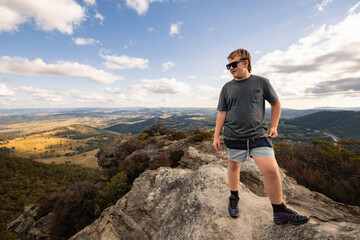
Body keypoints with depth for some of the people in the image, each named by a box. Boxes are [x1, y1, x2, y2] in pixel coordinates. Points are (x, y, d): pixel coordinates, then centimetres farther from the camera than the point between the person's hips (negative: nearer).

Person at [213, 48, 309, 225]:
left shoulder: (261, 82, 4)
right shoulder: (227, 87, 6)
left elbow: (276, 104, 15)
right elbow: (222, 113, 5)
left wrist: (274, 126, 8)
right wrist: (216, 136, 1)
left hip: (259, 136, -1)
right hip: (234, 137, 1)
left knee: (271, 170, -6)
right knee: (233, 167, 13)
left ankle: (279, 212, 17)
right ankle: (234, 197, 38)